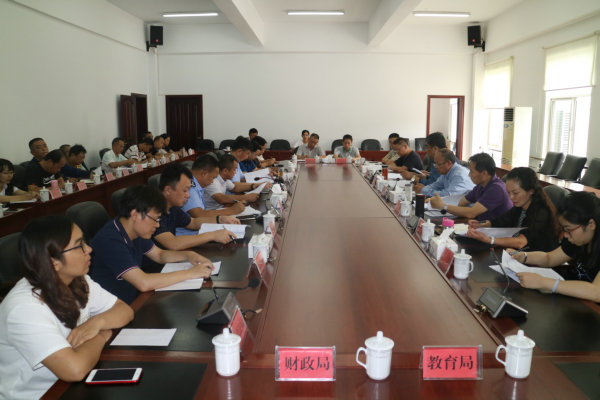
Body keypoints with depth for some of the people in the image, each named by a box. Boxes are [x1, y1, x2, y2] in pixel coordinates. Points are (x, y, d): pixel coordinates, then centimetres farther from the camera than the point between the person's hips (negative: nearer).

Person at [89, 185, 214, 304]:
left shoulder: (136, 232, 3)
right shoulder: (110, 240, -25)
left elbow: (159, 255, 19)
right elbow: (143, 283, -32)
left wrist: (188, 255, -1)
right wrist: (190, 273, -25)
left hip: (135, 300, 8)